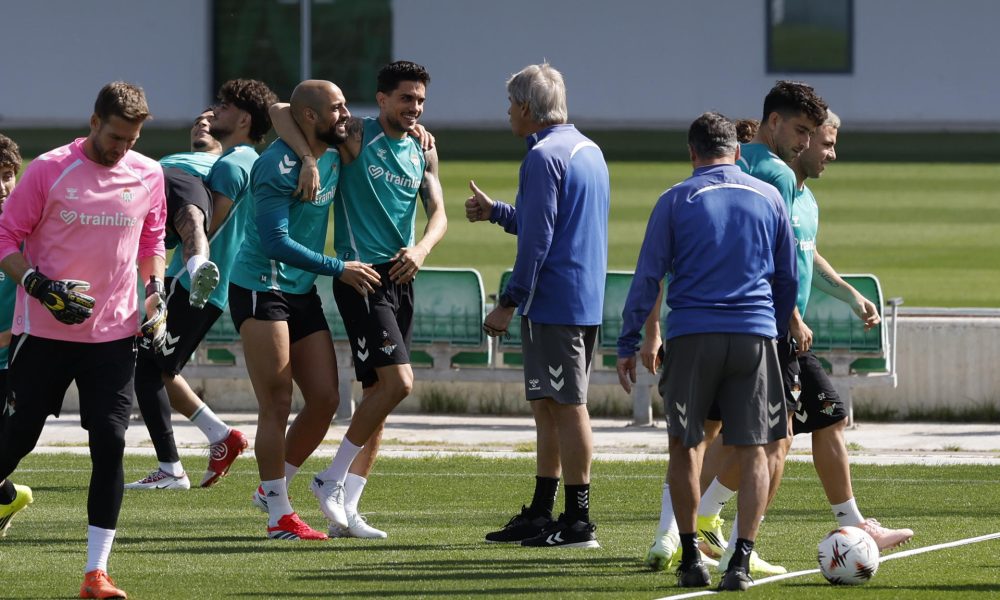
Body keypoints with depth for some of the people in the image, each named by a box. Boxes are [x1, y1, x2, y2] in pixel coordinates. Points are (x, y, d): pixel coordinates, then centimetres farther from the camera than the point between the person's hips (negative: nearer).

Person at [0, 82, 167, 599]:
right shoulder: (49, 170, -8)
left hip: (113, 334, 2)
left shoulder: (148, 175, 4)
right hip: (43, 332, -2)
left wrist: (155, 296, 6)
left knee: (110, 444, -9)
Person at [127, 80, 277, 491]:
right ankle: (221, 437, 15)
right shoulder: (246, 163, 17)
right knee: (158, 370, 17)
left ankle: (170, 470, -5)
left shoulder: (231, 166, -15)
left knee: (149, 372, -5)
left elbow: (204, 230, -19)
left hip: (192, 286, -10)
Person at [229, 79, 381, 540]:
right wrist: (339, 269, -18)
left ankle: (272, 489, 20)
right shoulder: (279, 166, -18)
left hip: (303, 291, 8)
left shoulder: (334, 155, 8)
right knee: (277, 406, -7)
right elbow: (275, 242, -22)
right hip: (260, 289, -8)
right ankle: (279, 515, -1)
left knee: (325, 400, 4)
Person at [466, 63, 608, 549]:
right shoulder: (589, 151, 16)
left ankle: (577, 522, -4)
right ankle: (540, 514, 20)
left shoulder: (544, 157, -14)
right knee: (548, 405, 15)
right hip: (586, 302, 10)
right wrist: (495, 212, 35)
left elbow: (537, 240, -18)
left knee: (566, 406, -6)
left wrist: (509, 303, -15)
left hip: (553, 302, -10)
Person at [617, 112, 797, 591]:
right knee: (752, 451, 3)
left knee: (685, 446, 10)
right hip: (755, 335, 1)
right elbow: (788, 277, 17)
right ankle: (741, 561, -5)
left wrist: (628, 344, 6)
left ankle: (690, 557, 9)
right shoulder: (768, 198, 10)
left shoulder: (676, 201, 3)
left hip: (692, 335, -1)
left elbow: (647, 278, 2)